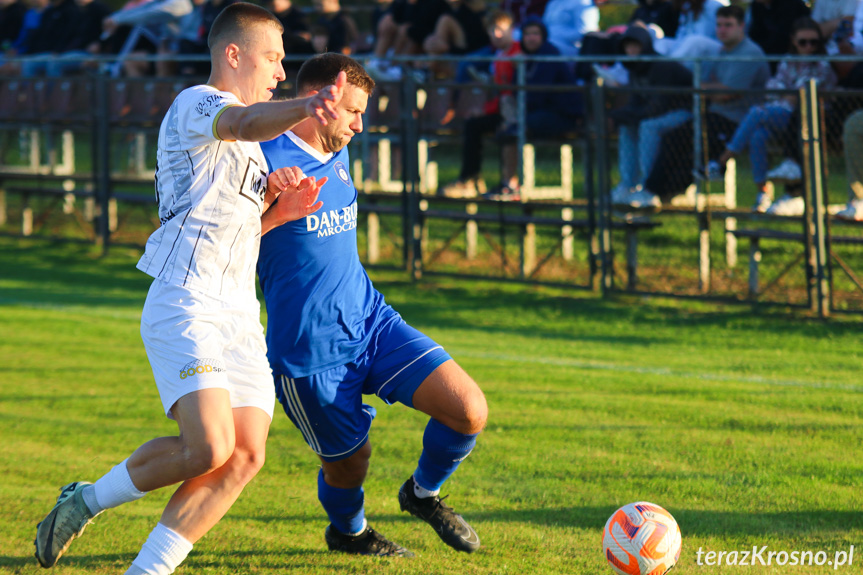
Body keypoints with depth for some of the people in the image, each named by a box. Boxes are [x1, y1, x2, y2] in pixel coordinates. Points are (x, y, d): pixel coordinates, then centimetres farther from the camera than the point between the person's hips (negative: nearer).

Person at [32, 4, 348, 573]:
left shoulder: (245, 150, 26)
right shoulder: (197, 104, -5)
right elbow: (247, 123, -29)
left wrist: (276, 207, 9)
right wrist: (305, 107, -49)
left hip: (239, 314, 9)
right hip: (187, 307, -9)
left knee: (246, 457, -6)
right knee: (208, 449, -21)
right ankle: (87, 501, 2)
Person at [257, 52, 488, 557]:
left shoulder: (338, 157, 10)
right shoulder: (267, 163, -16)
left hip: (371, 320, 7)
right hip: (309, 349, -7)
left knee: (469, 410, -9)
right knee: (349, 459, 6)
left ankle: (424, 493, 20)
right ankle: (347, 530, 42)